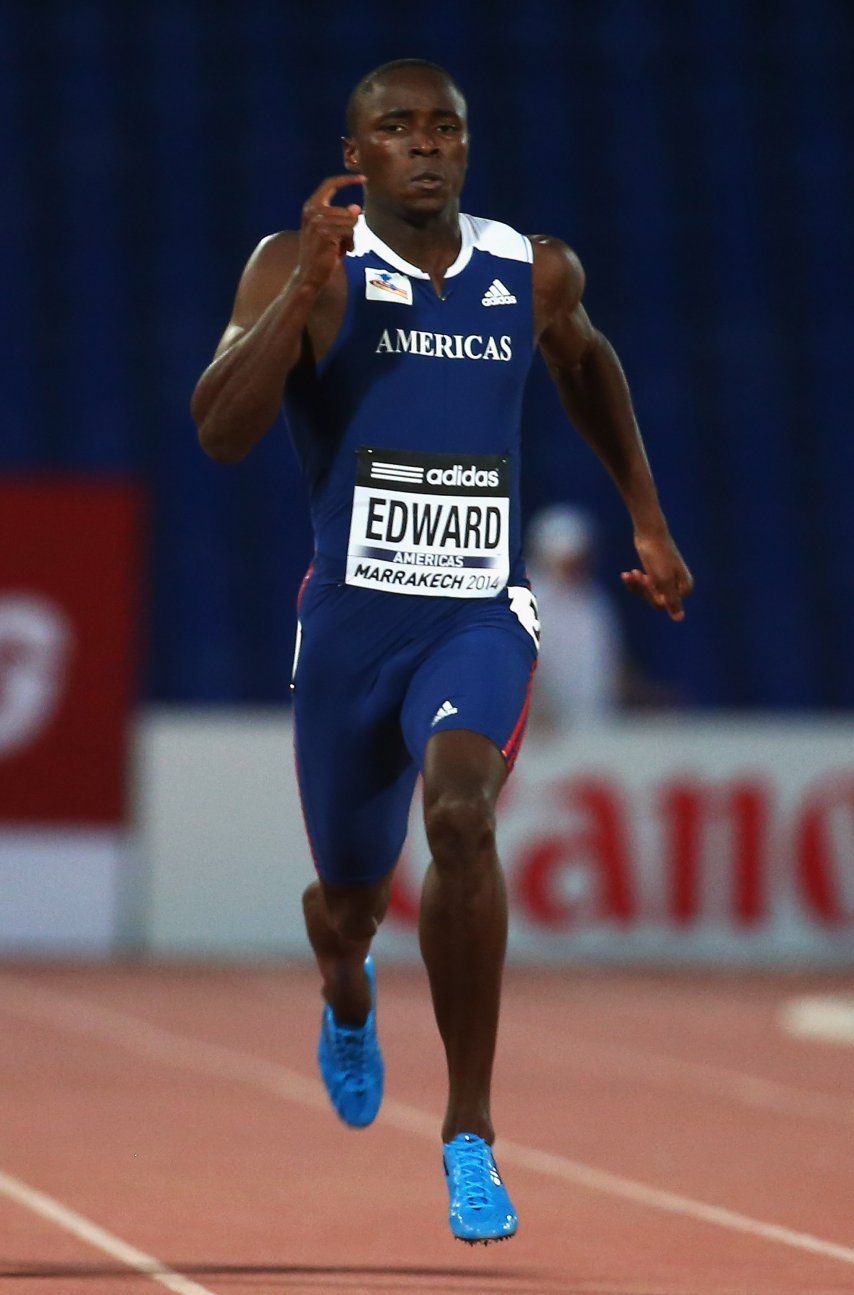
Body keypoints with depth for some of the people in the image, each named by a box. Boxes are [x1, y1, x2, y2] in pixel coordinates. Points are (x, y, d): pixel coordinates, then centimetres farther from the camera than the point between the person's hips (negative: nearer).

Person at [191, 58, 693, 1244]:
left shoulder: (535, 275, 1)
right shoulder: (302, 267, -8)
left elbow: (587, 366, 25)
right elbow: (221, 433, -21)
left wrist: (648, 521, 24)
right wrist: (308, 289, -29)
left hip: (481, 615, 0)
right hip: (351, 619, 0)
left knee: (460, 815, -30)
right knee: (351, 893, 16)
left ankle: (470, 1134, -20)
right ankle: (346, 997, 58)